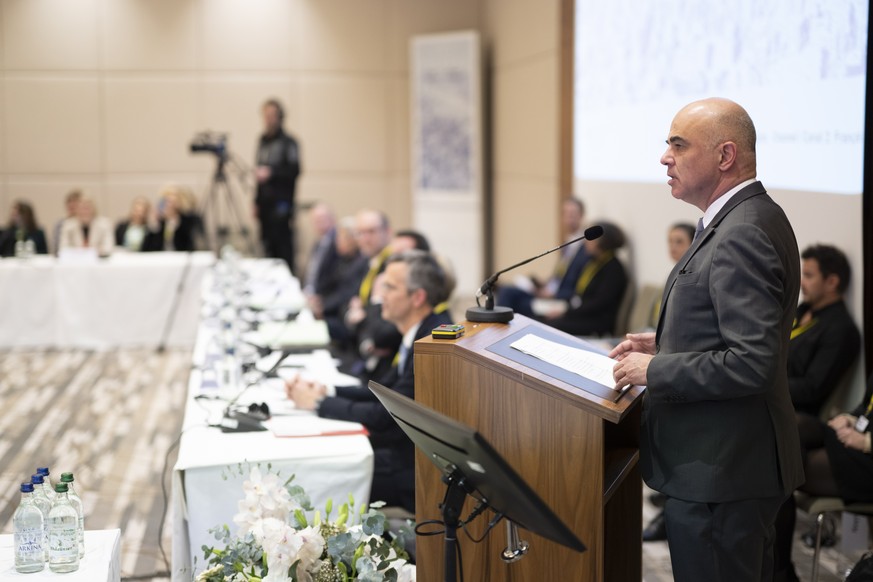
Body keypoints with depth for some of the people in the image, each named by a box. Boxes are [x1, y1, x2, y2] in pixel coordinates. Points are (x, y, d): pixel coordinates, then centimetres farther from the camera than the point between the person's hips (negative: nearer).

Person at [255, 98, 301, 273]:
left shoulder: (288, 142, -5)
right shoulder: (263, 141, 17)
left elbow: (294, 170, -12)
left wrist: (270, 172, -21)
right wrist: (257, 200, 18)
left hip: (281, 201, -7)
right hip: (265, 202, 7)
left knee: (282, 243, -9)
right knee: (268, 243, 6)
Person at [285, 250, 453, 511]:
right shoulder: (421, 334, 8)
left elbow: (382, 417, -22)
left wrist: (319, 402, -11)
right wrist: (326, 391, 1)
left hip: (418, 471, -9)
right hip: (409, 450, 9)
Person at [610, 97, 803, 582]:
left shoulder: (741, 237, -23)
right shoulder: (745, 220, 10)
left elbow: (752, 362, -28)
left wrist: (654, 370, -19)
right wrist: (665, 343, 10)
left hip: (717, 474, -11)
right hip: (730, 462, 11)